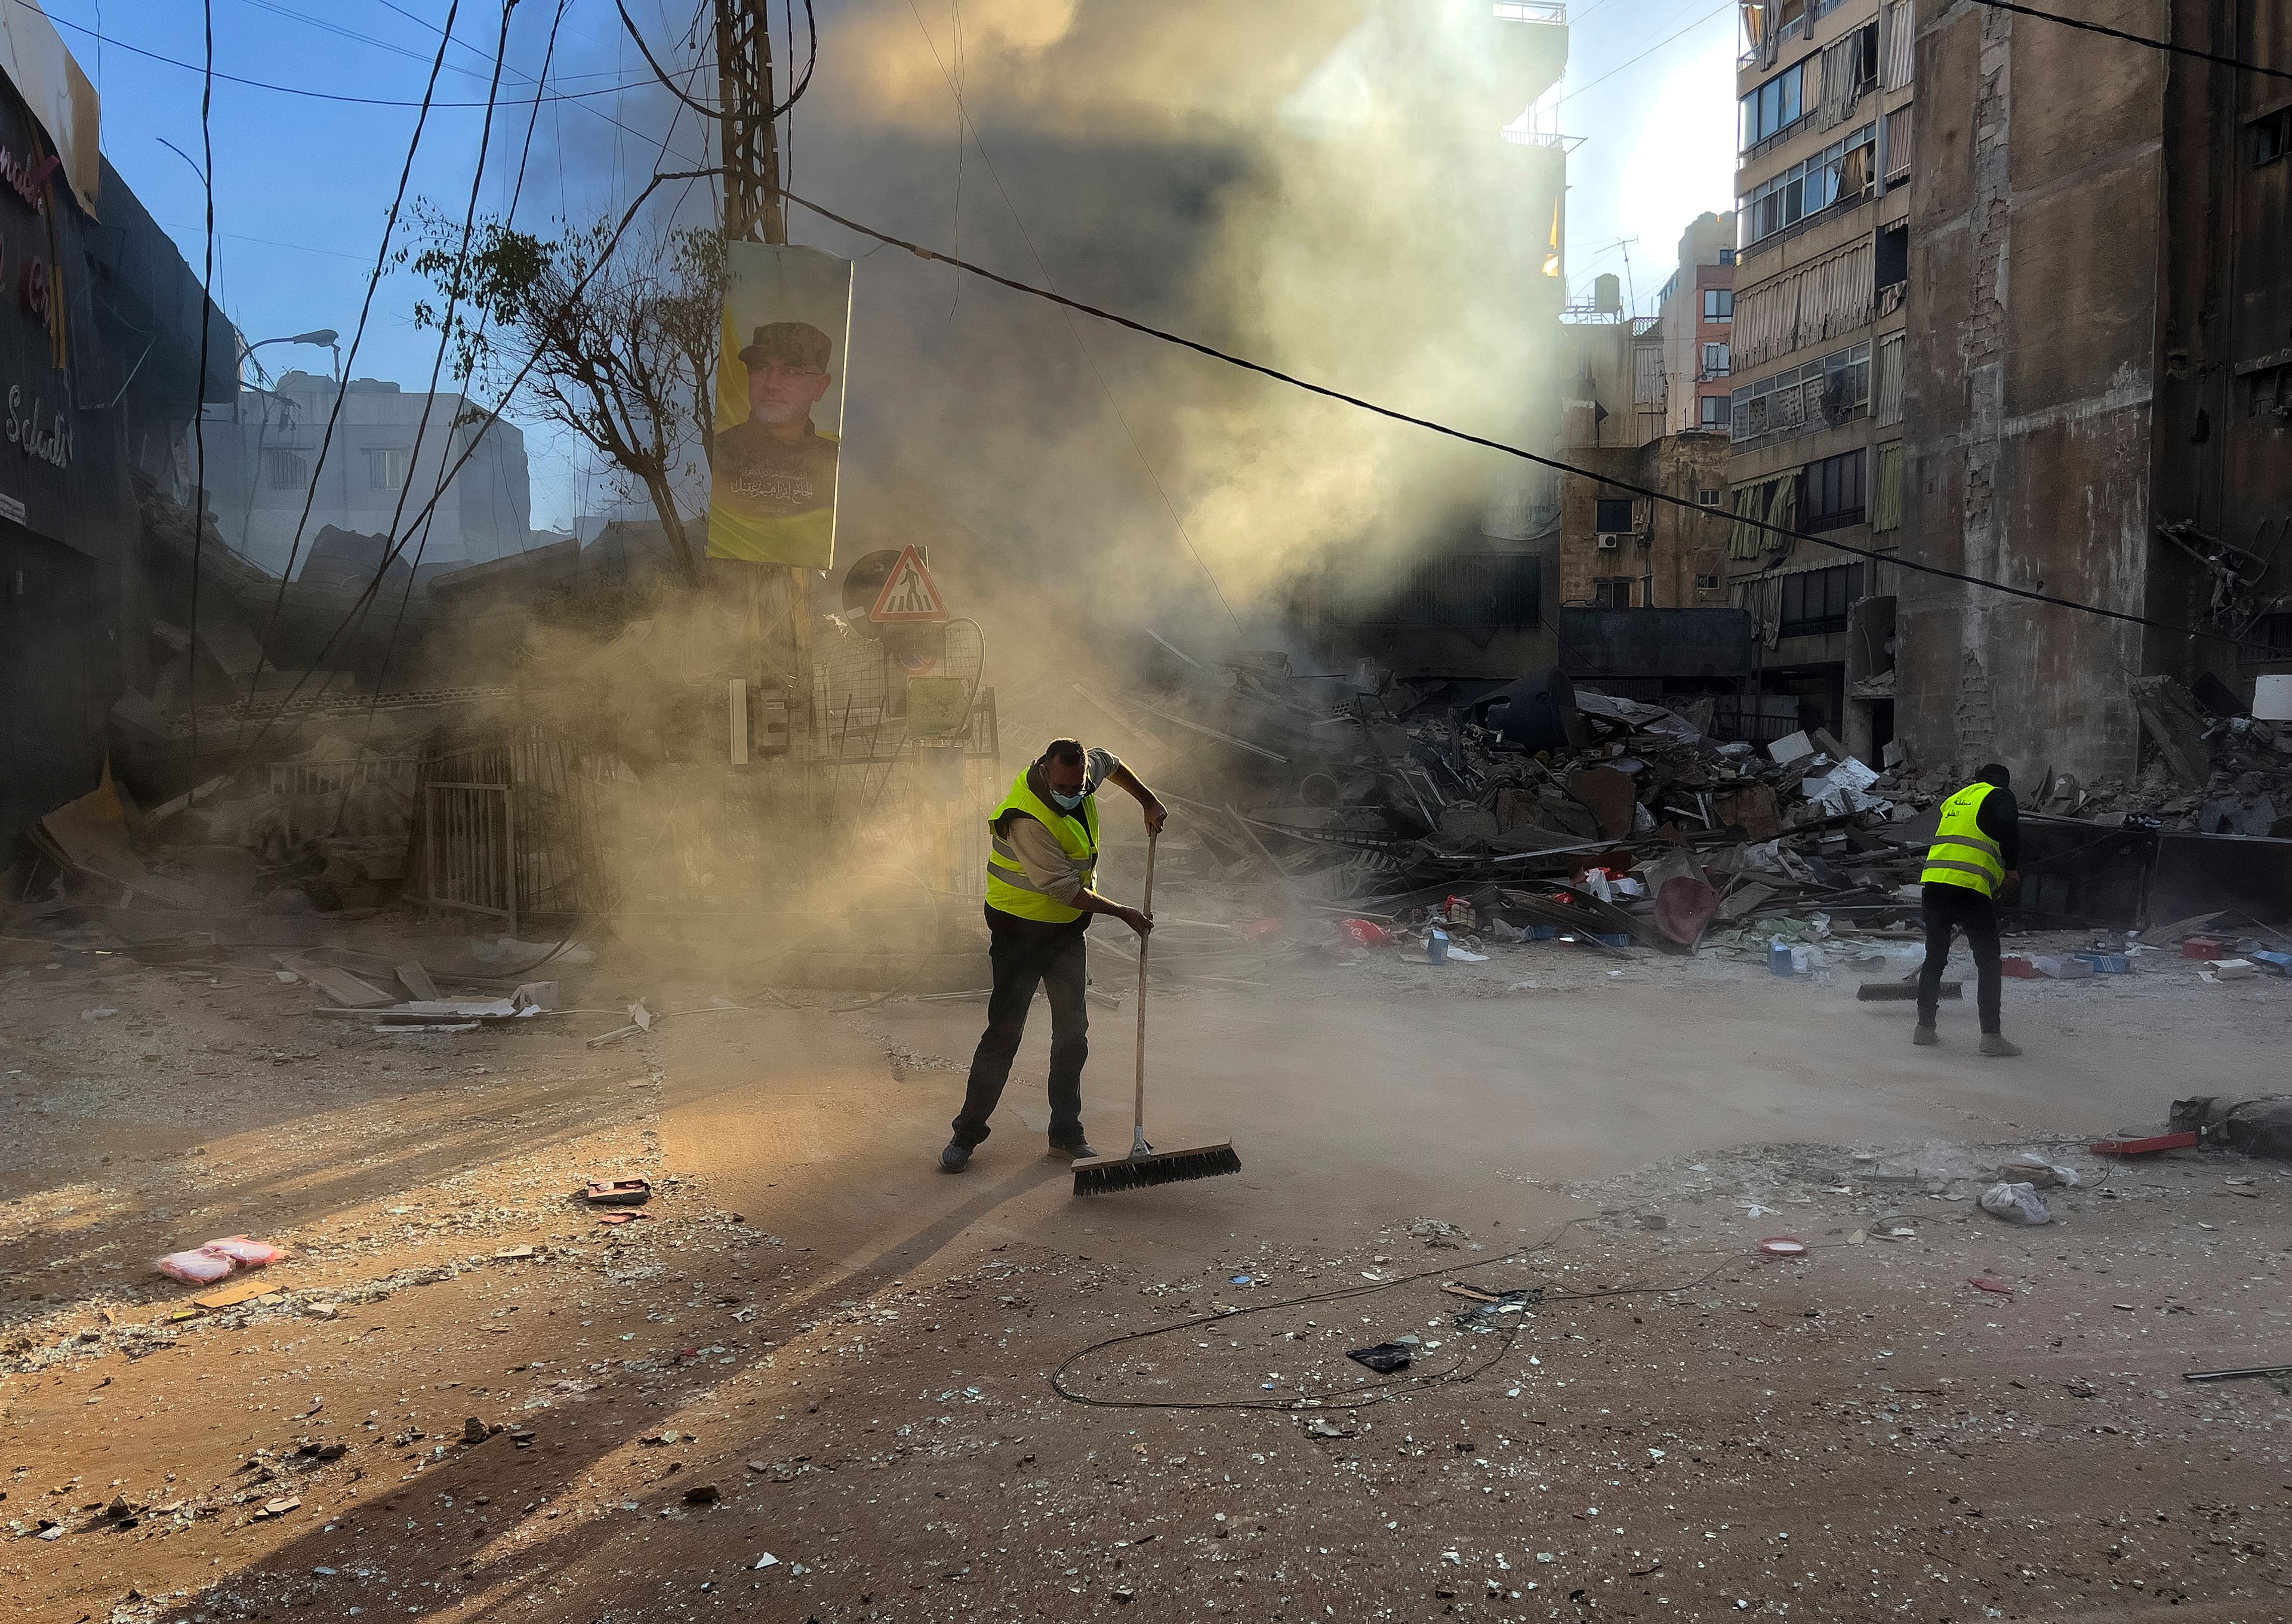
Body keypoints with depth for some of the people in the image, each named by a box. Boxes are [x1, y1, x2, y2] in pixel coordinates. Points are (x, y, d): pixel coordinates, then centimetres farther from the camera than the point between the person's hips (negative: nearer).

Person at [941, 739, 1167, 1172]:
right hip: (1021, 929, -7)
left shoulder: (1081, 769, -7)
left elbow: (1110, 763, 20)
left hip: (1068, 926, 7)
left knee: (1073, 1032, 7)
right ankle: (966, 1134, 2)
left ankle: (1066, 1135, 16)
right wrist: (1125, 914, -17)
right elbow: (1065, 889, -26)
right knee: (1005, 1031, -9)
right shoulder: (1027, 819, -30)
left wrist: (1148, 800, 16)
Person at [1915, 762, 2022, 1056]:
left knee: (1934, 958, 17)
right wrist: (2012, 867, -2)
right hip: (1970, 890, -6)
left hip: (1932, 883, 6)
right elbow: (2009, 827, -14)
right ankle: (1991, 1036, -2)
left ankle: (1925, 1027, 20)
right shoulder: (2000, 796, 6)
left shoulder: (1954, 800, 25)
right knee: (1988, 962, 2)